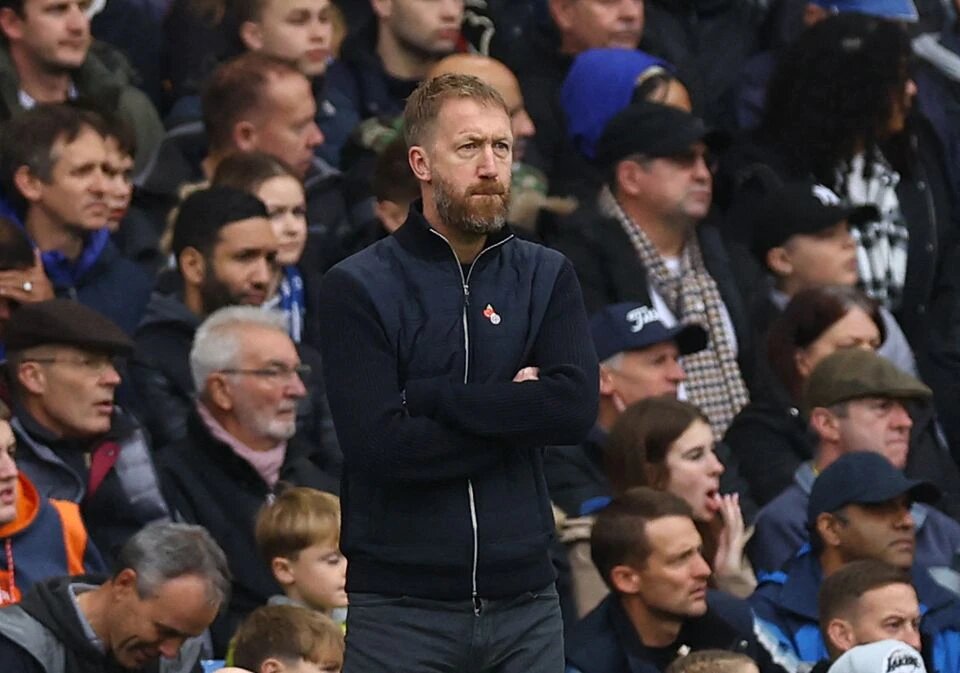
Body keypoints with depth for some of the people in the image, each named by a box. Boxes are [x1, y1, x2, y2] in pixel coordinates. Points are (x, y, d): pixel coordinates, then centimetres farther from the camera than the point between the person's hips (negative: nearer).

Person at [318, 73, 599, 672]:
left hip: (524, 602, 3)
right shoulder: (356, 289, -3)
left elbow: (577, 408, -9)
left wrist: (428, 396, -13)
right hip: (400, 606, -3)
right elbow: (379, 445, -15)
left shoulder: (547, 277, 8)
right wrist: (516, 415, -8)